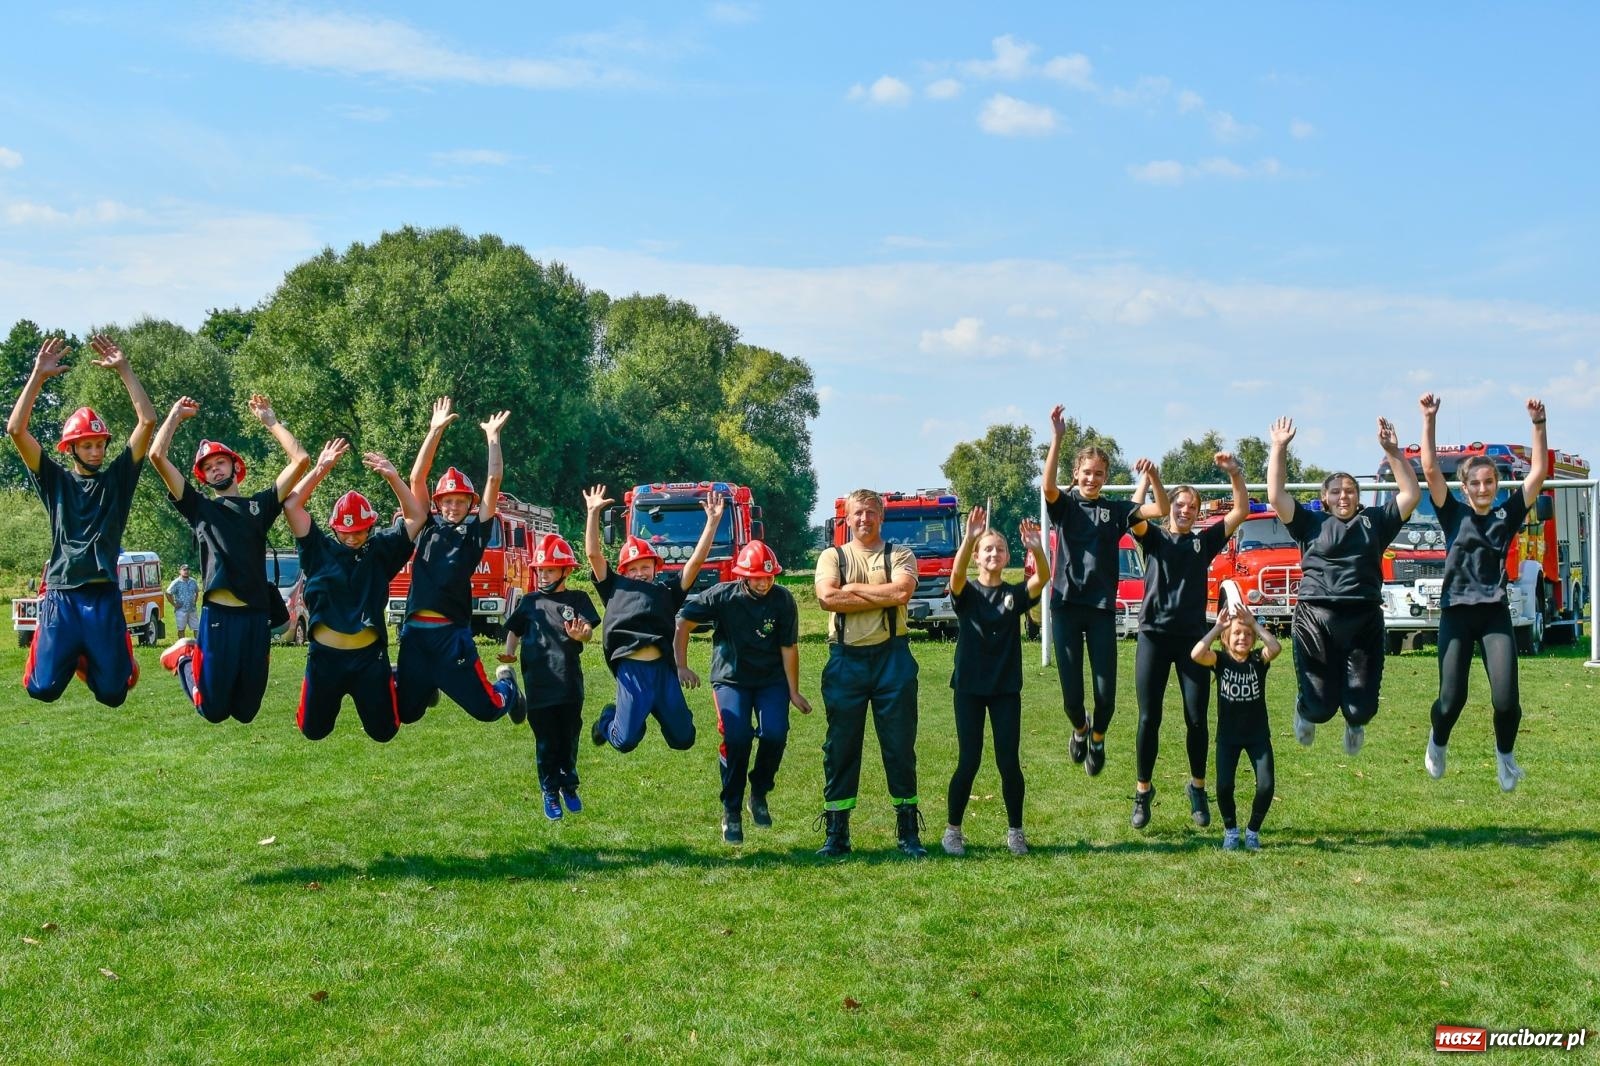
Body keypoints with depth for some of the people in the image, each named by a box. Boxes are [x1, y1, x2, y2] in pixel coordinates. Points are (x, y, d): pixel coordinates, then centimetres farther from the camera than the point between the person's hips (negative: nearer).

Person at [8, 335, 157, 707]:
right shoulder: (55, 480, 8)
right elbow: (16, 429, -3)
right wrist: (38, 376, -8)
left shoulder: (118, 477, 9)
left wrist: (124, 370, -6)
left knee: (112, 693, -1)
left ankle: (89, 661, 34)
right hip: (61, 597, 0)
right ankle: (68, 657, 31)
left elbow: (147, 421, -1)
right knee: (44, 688, -3)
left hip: (105, 597, 0)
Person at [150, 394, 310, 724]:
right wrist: (176, 415, 12)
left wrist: (270, 421, 14)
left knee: (246, 712, 8)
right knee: (214, 711, 0)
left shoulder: (260, 505, 18)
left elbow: (300, 460, 10)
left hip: (257, 616, 2)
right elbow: (157, 456, 4)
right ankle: (184, 656, 30)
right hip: (219, 615, -2)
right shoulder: (199, 508, 13)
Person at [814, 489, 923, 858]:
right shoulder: (833, 556, 9)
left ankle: (908, 830, 13)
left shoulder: (899, 554, 7)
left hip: (891, 657, -1)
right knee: (840, 746, 4)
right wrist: (882, 596, -10)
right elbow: (826, 598, -11)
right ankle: (836, 834, 11)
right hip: (845, 659, 1)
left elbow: (902, 592, -14)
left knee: (900, 745, 3)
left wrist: (852, 588, -7)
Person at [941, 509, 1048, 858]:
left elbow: (1043, 577, -17)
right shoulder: (966, 593, -1)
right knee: (968, 762, -2)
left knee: (1009, 762, 0)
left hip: (1006, 688, 2)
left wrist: (1036, 549, -38)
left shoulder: (1015, 594, 4)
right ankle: (953, 830, 13)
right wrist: (969, 538, -42)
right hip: (969, 687, -2)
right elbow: (956, 574, -25)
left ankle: (1015, 831, 15)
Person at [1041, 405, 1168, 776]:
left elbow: (1160, 509, -1)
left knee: (1106, 693, -4)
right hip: (1066, 605, -1)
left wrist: (1153, 477, -19)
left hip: (1102, 608, 1)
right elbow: (1048, 486, -19)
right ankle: (1079, 728, 35)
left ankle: (1098, 738, 28)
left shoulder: (1115, 509, 9)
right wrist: (1056, 439, -30)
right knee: (1071, 694, 0)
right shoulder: (1064, 505, 4)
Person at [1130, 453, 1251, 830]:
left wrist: (1235, 473, -10)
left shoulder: (1205, 541, 12)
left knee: (1196, 718, 0)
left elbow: (1241, 512, 4)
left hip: (1192, 637, 1)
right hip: (1154, 635, -1)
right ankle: (1143, 790, 10)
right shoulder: (1154, 538, 9)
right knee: (1149, 718, -1)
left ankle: (1198, 787, 17)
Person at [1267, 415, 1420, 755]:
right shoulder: (1311, 523, 11)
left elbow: (1410, 494, 13)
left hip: (1364, 621, 2)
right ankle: (1307, 712, 37)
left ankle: (1355, 721, 38)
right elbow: (1276, 496, 2)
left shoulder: (1374, 521, 16)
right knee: (1320, 706, -1)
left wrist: (1392, 451, 6)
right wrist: (1279, 448, 1)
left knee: (1362, 707, 0)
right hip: (1316, 619, -1)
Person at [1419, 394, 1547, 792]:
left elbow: (1538, 472, 2)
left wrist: (1538, 424, -5)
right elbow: (1430, 470, -4)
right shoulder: (1453, 514, 4)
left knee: (1506, 699, -10)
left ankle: (1504, 753, 21)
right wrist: (1430, 420, -10)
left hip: (1495, 613, 1)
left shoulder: (1508, 514, 8)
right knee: (1452, 698, -4)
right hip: (1456, 612, -1)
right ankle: (1437, 742, 31)